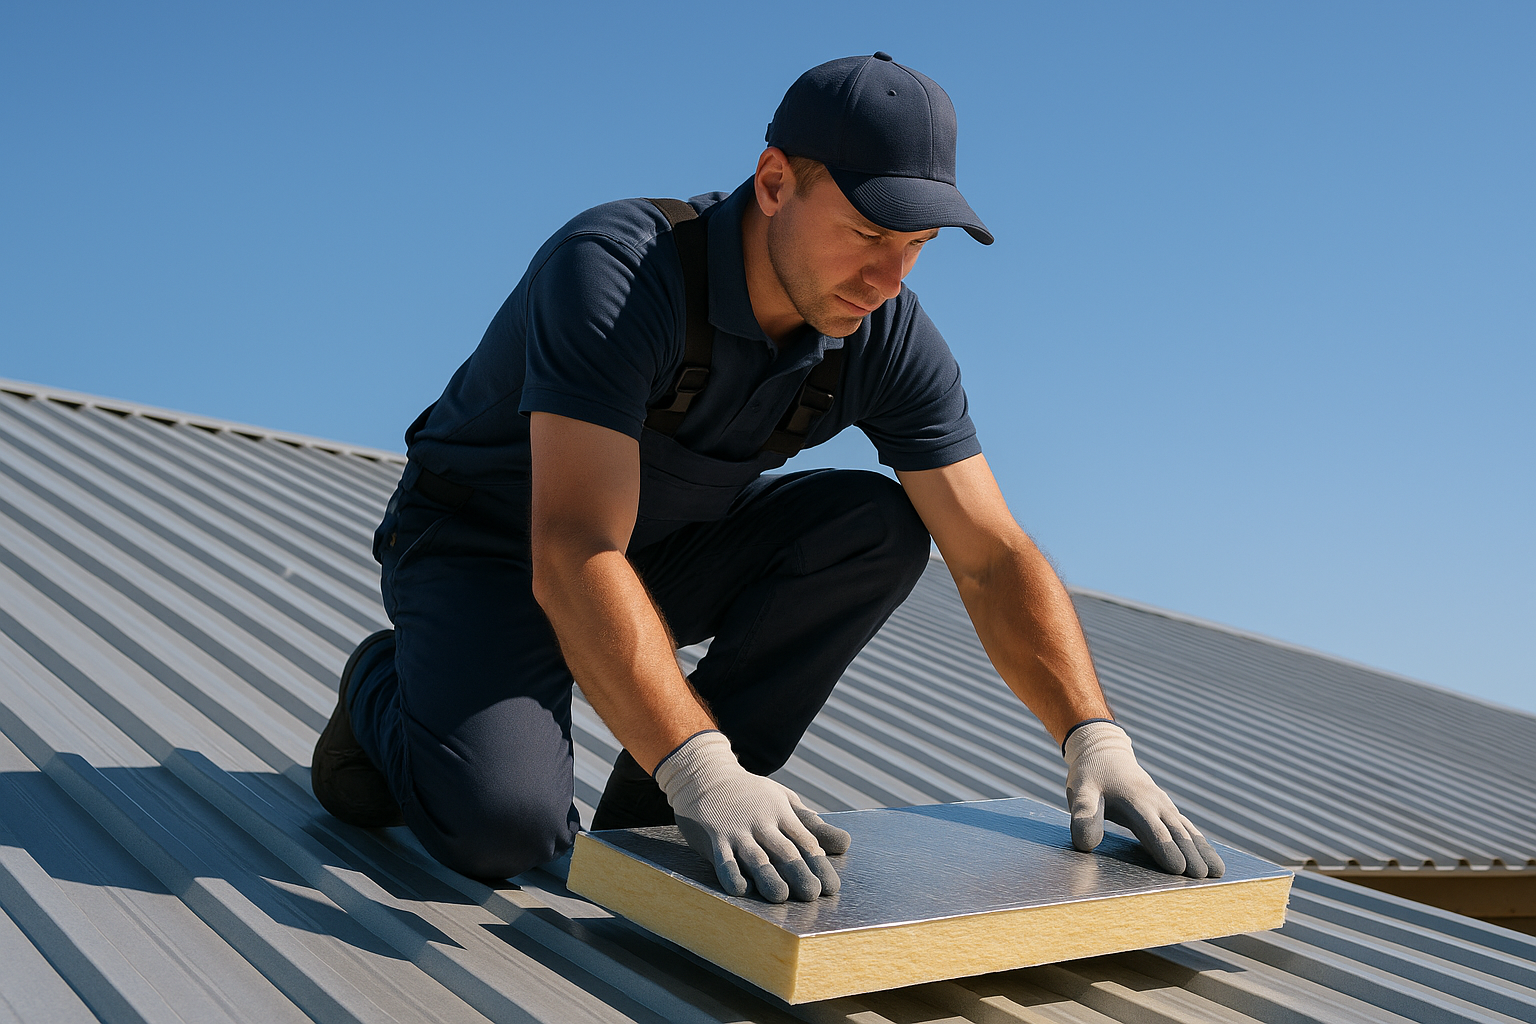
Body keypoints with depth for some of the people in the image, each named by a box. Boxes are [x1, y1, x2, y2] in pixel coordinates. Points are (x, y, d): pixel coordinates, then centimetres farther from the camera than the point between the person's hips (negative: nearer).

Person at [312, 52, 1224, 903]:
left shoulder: (889, 338, -15)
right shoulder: (613, 270, -32)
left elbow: (997, 560, -14)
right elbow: (574, 556, -41)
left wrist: (1096, 739, -27)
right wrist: (702, 772, -50)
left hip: (670, 546, 6)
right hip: (486, 548, -5)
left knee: (879, 525, -20)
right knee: (505, 823, -30)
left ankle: (647, 817, -9)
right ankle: (388, 688, 7)